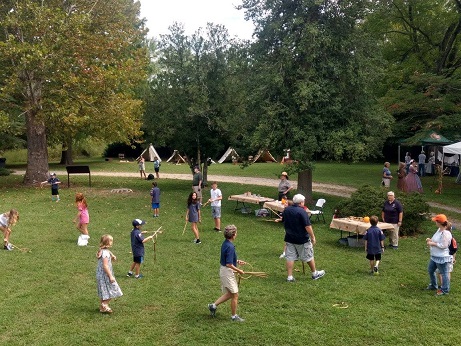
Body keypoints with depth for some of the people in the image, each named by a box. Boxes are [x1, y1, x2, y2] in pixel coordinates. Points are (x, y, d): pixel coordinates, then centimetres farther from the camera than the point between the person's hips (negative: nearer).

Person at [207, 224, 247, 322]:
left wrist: (237, 261, 13)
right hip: (228, 272, -9)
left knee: (229, 294, 19)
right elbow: (229, 264, -26)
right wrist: (239, 271, -15)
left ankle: (213, 305, 19)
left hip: (223, 270, 9)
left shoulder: (225, 243, 5)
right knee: (235, 295, 5)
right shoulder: (230, 247, -25)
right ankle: (234, 316, 17)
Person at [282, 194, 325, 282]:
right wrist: (313, 237, -10)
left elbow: (283, 221, 15)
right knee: (309, 256, 12)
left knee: (290, 257, 8)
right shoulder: (302, 212, -20)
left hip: (289, 238, 5)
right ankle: (315, 273, 27)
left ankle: (290, 277, 8)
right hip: (302, 239, -5)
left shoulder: (286, 210, 2)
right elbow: (307, 226, -20)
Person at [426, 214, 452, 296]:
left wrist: (433, 244, -22)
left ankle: (445, 290, 22)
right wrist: (430, 240, 2)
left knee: (443, 273, 7)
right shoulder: (439, 230, 5)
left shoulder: (445, 233, -25)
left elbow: (444, 245, -28)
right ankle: (433, 285, 42)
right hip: (434, 256, 10)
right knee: (430, 270, 23)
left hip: (442, 258, -10)